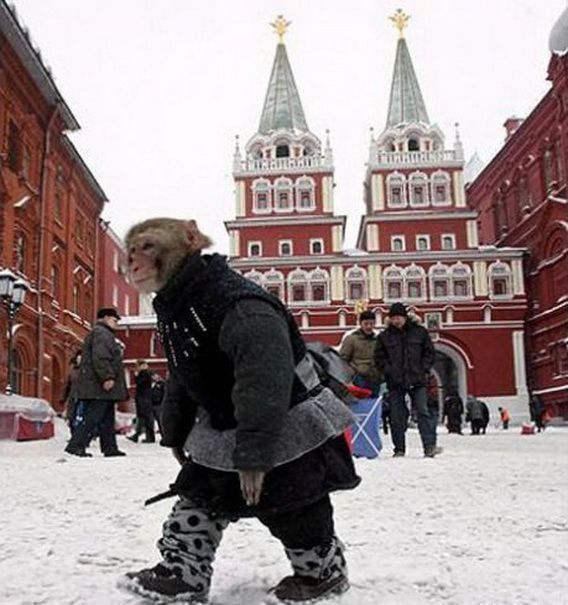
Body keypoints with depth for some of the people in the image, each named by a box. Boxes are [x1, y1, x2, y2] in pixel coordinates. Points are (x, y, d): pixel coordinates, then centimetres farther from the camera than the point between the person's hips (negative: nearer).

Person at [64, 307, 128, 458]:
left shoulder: (104, 334, 25)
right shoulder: (101, 333, -10)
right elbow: (100, 358, -23)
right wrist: (107, 377, -28)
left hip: (96, 388, 11)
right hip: (99, 387, -11)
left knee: (107, 418, 12)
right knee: (92, 417, -10)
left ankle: (110, 448, 16)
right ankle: (75, 445, -10)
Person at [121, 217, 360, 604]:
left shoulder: (239, 304, -32)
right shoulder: (173, 312, 2)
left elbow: (263, 380, -39)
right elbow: (181, 381, 16)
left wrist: (253, 453, -38)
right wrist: (176, 435, 22)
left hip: (289, 433, -8)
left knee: (292, 509, 6)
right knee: (198, 495, 9)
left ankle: (325, 571, 30)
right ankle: (182, 572, 23)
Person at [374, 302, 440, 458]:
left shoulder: (419, 332, 7)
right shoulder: (384, 336, 6)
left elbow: (430, 352, 10)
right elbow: (379, 358, 8)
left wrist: (423, 369, -2)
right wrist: (389, 372, -5)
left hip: (417, 381, 0)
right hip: (395, 383, 1)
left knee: (424, 412, -9)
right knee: (397, 416, 4)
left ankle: (429, 446, -9)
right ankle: (399, 449, 13)